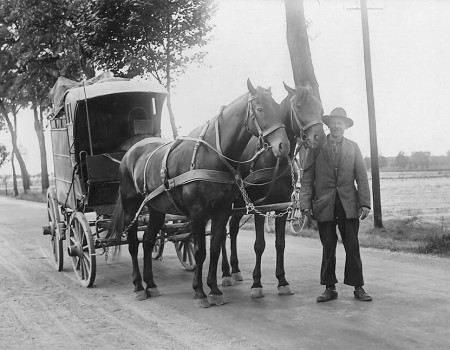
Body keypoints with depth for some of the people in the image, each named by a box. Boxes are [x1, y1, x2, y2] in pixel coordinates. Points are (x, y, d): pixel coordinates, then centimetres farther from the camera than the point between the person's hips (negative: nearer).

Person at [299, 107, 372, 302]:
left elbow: (361, 177, 5)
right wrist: (305, 203, -7)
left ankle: (358, 287, 10)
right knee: (328, 248, 4)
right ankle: (330, 288, 12)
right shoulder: (316, 147, 5)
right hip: (324, 205, -1)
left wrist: (365, 203, -4)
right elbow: (307, 177, 2)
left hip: (349, 204, 1)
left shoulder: (353, 147, 10)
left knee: (353, 247, 2)